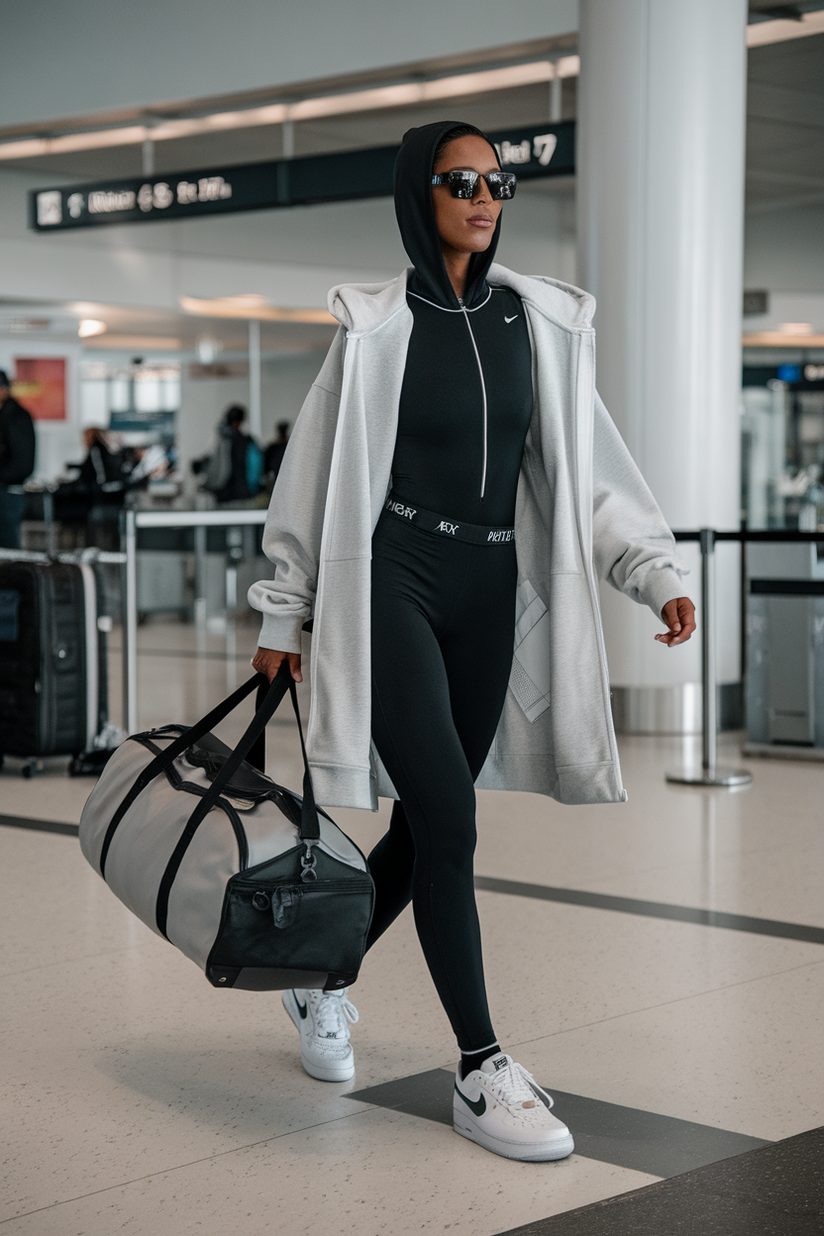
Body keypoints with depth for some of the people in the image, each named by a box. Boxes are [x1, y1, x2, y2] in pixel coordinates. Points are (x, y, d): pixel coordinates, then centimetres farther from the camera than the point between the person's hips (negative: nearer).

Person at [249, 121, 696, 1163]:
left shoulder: (540, 321, 6)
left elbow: (588, 467, 8)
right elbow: (313, 471, 1)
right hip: (389, 581, -5)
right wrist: (282, 613, 3)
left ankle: (320, 981, 35)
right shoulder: (374, 325, -4)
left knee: (428, 823, 10)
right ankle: (480, 1070, -5)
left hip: (491, 591, 5)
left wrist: (662, 571, -2)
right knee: (448, 815, -13)